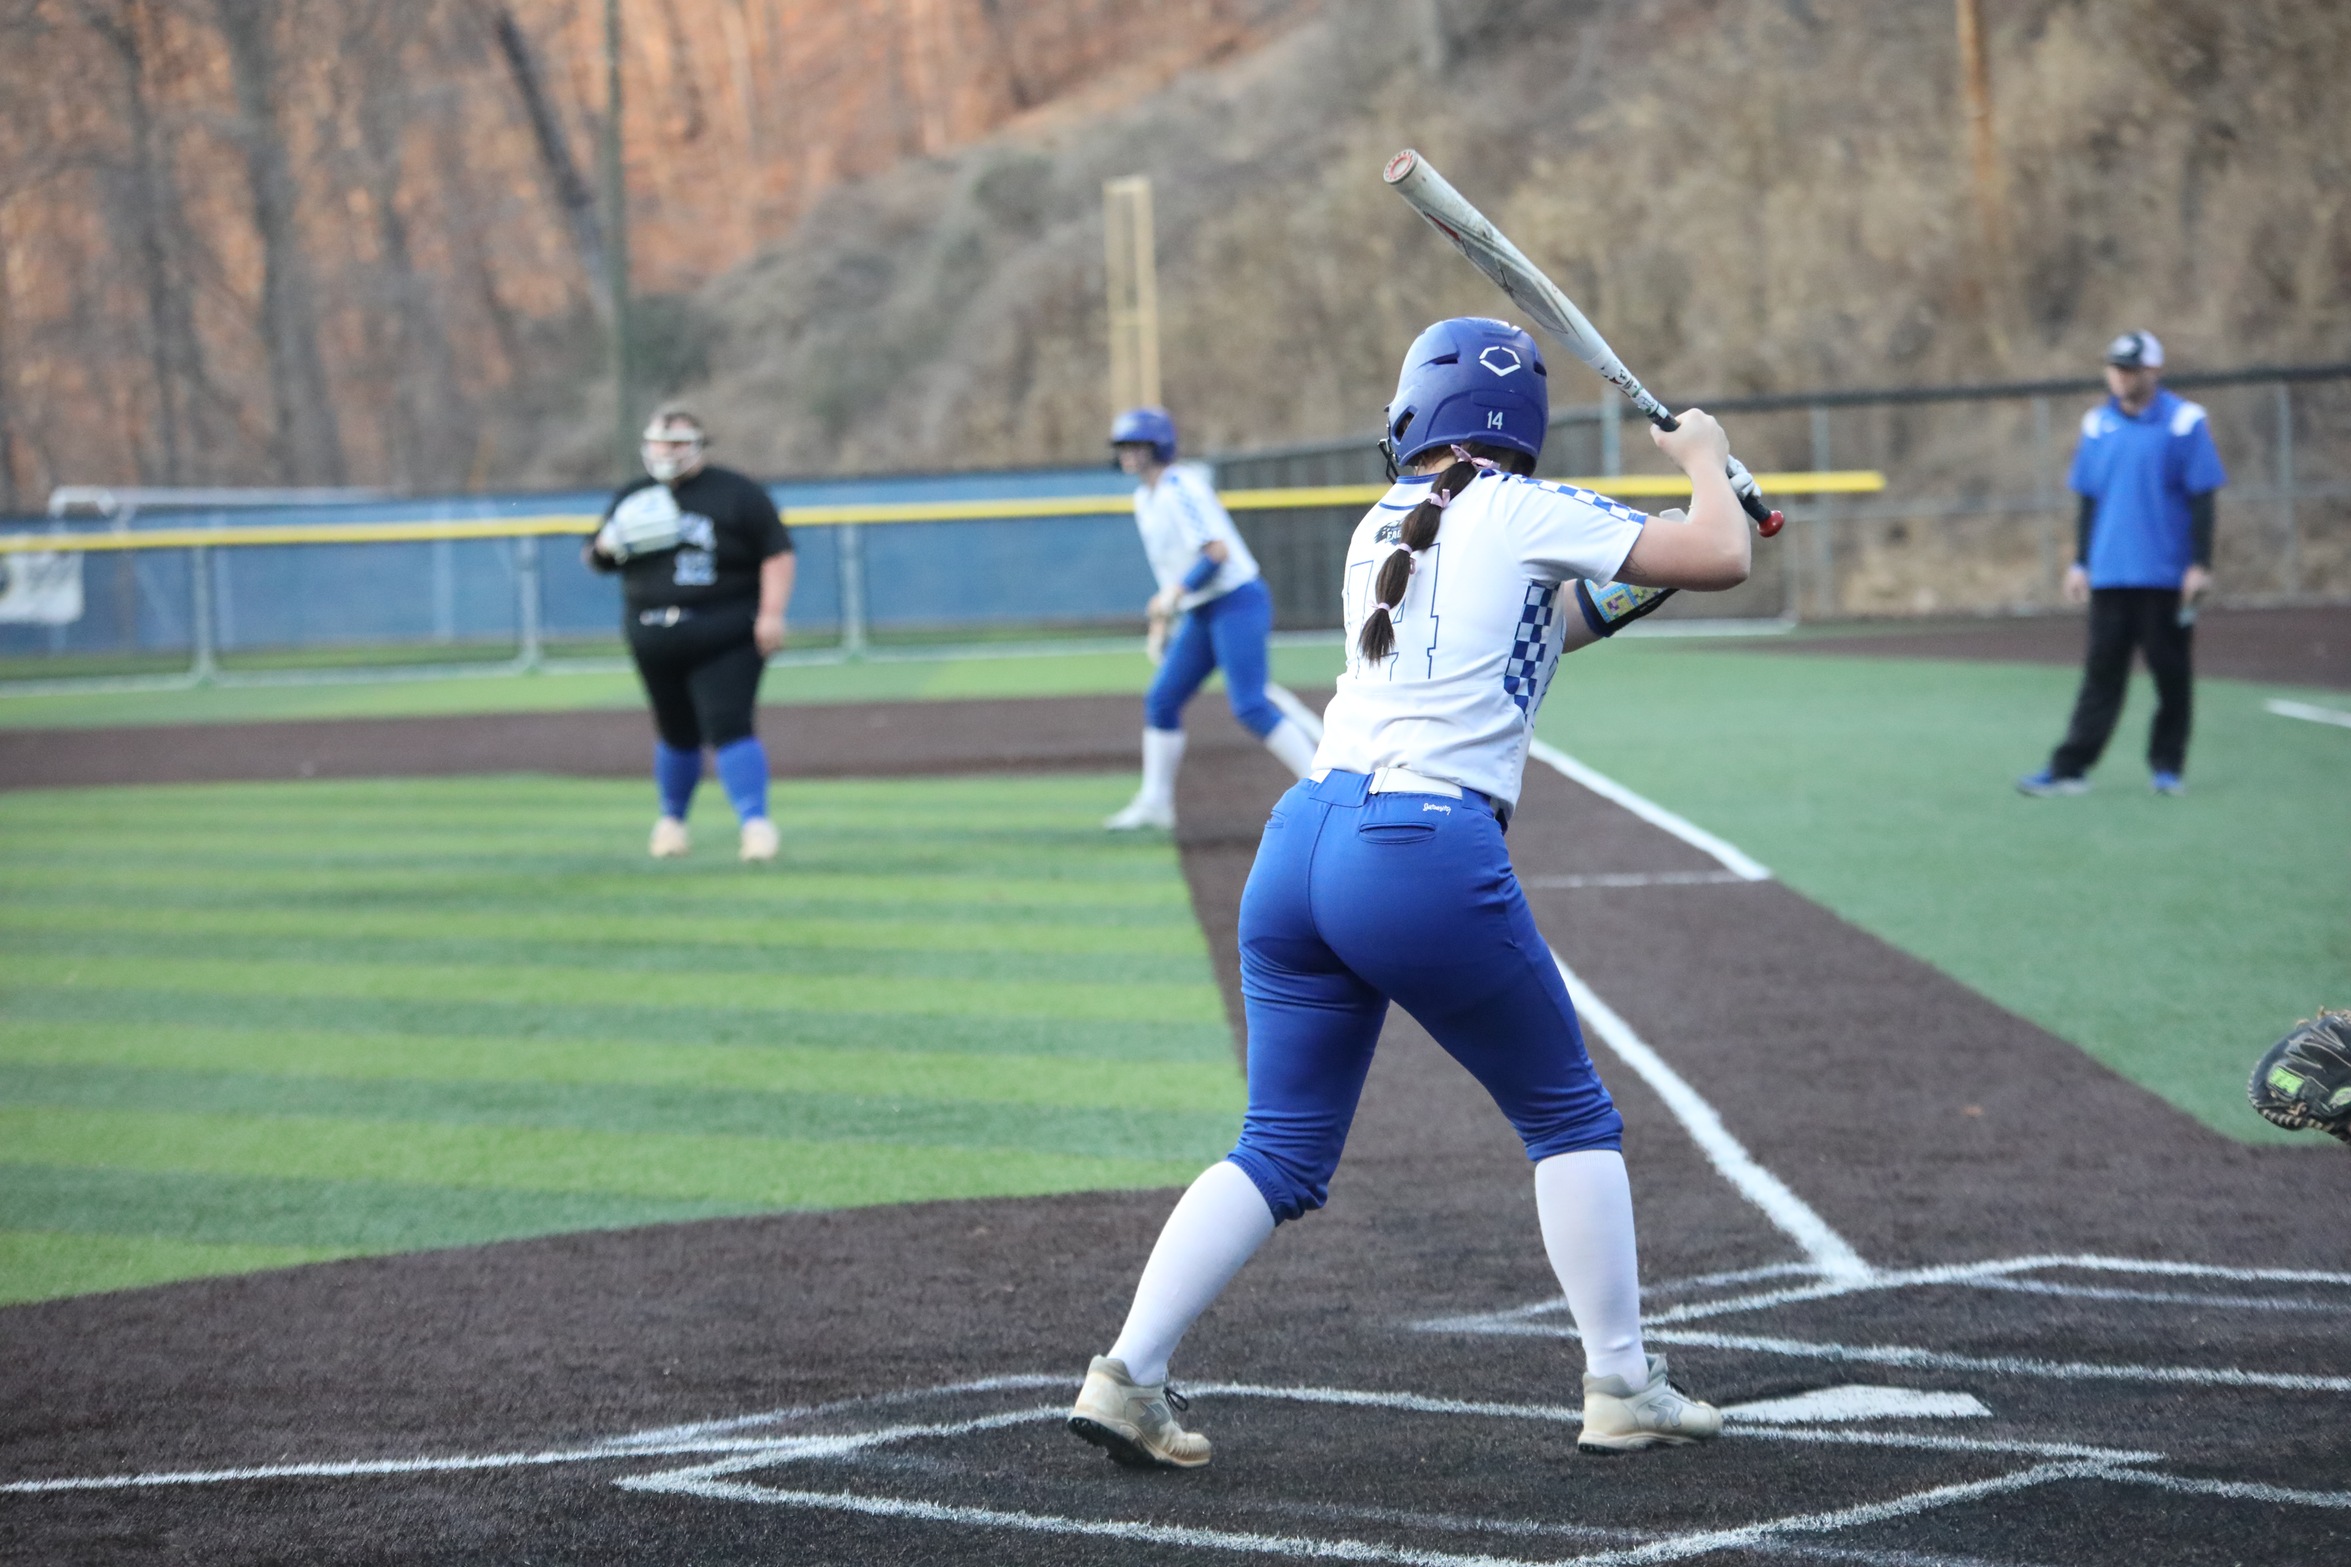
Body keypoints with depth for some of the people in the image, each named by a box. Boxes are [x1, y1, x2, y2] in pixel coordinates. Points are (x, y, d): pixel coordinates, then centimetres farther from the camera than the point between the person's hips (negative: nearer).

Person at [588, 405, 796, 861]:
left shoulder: (736, 494, -1)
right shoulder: (633, 499, 12)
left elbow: (778, 553, -3)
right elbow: (598, 558, 17)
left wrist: (771, 613, -14)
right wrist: (611, 544, -8)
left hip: (727, 639, -4)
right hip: (656, 642, 4)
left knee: (728, 726, -17)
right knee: (677, 734, 10)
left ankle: (755, 822, -18)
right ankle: (671, 818, 32)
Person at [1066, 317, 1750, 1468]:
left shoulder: (1379, 533, 20)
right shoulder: (1526, 513, 2)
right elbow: (1722, 559, 2)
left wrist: (1612, 596, 35)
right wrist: (1706, 461, 20)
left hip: (1301, 842, 6)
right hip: (1430, 856, -6)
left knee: (1281, 1152, 12)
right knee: (1569, 1116, 13)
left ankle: (1126, 1375, 0)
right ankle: (1622, 1390, 15)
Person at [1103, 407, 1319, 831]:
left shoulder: (1180, 489, -15)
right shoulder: (1145, 498, 14)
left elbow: (1217, 552, -23)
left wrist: (1175, 593, -26)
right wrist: (1161, 620, 21)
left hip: (1237, 601, -10)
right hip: (1201, 613, 10)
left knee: (1250, 707, -18)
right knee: (1161, 700, 9)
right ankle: (1155, 802, 18)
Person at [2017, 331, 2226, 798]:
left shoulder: (2185, 422, -5)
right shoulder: (2097, 425, 8)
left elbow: (2201, 498, -5)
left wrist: (2200, 565, -9)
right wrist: (2080, 563, 13)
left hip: (2167, 576, -3)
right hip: (2109, 575, 3)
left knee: (2170, 672, 4)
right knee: (2101, 673, 2)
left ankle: (2168, 766, 14)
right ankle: (2070, 769, -1)